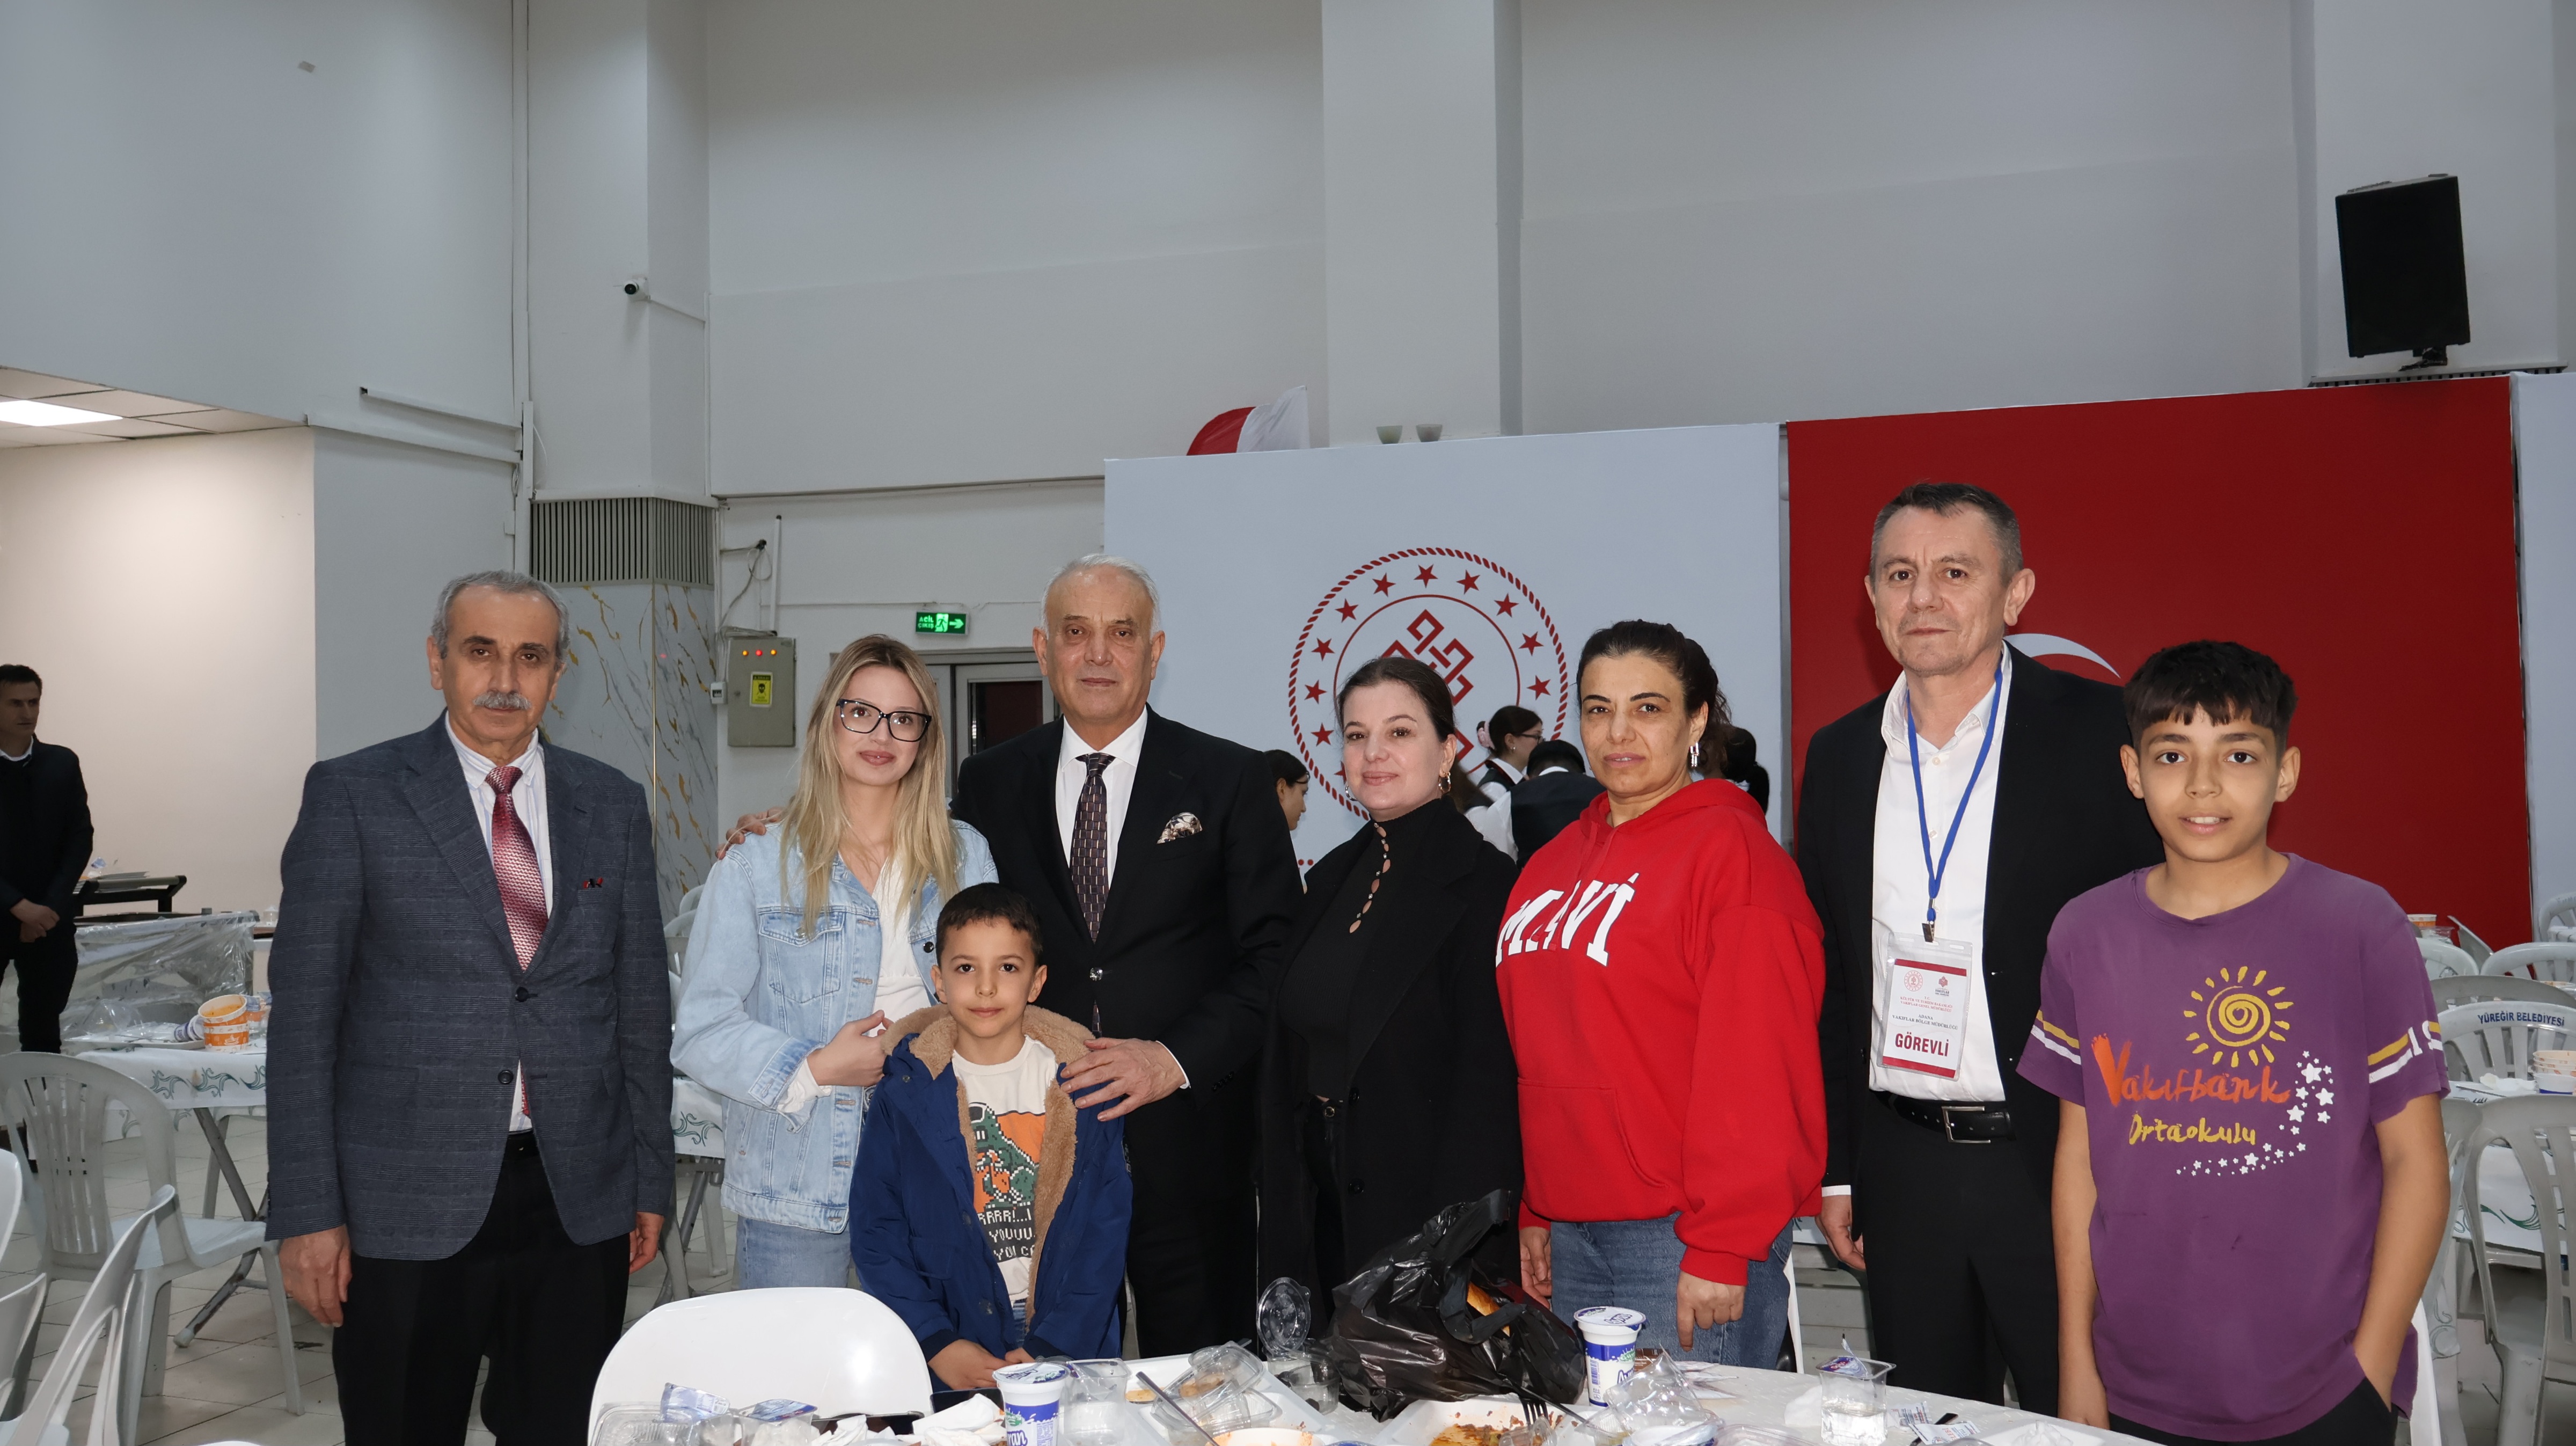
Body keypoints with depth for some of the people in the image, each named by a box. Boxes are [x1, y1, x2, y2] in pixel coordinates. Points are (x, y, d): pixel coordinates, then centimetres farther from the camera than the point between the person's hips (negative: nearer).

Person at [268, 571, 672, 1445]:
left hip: (580, 1202, 3)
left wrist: (651, 1180, 9)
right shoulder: (352, 794, -2)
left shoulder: (612, 804, 7)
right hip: (408, 1205, -2)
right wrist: (308, 1212, -7)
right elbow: (303, 1011, -3)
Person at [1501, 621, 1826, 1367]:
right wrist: (1534, 1211, 15)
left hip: (1683, 1233, -6)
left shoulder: (1730, 847, -9)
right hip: (1572, 1233, 7)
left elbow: (1754, 1061, -14)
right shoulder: (1554, 862, 13)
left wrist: (1722, 1248, -16)